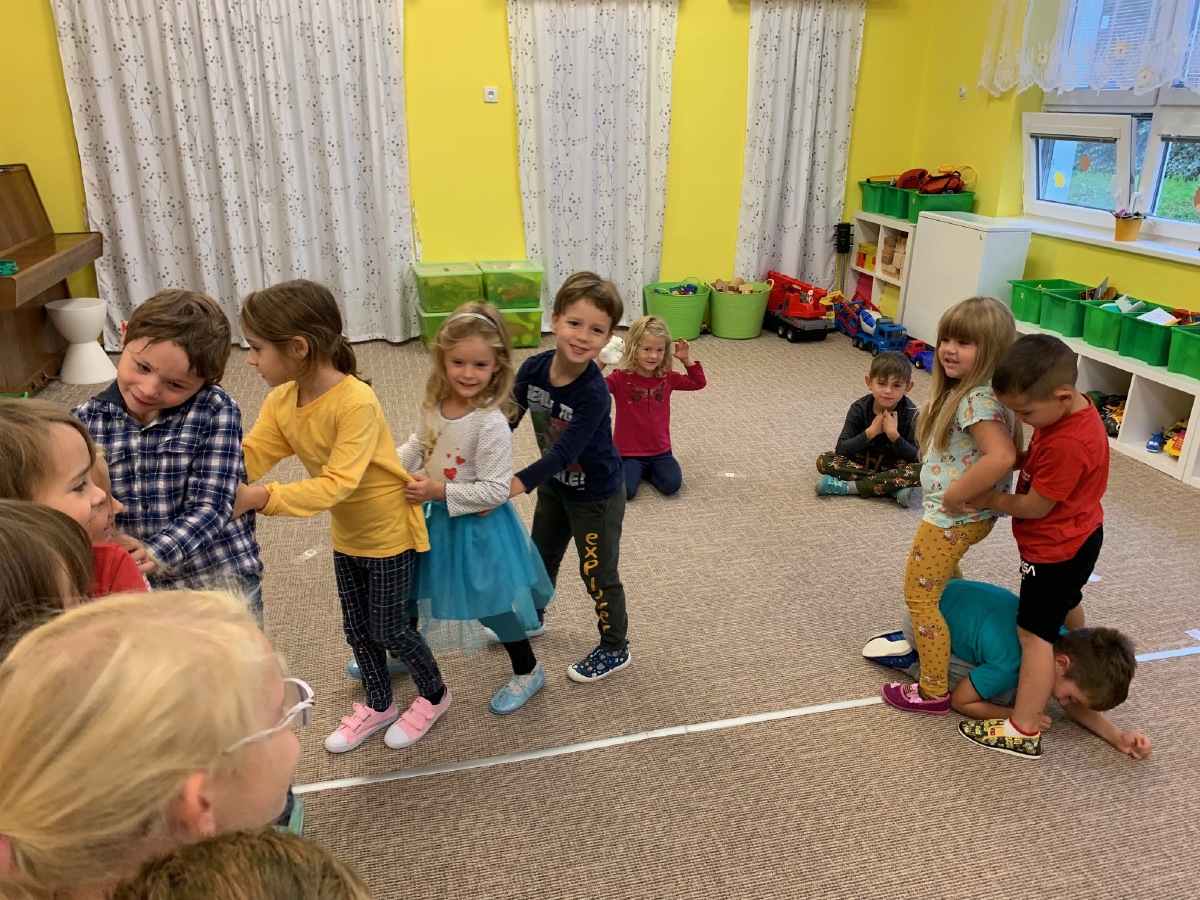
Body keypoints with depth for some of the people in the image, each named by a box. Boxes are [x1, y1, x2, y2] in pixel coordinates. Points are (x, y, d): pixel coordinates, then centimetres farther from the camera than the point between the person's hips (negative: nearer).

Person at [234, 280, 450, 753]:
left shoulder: (356, 403, -32)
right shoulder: (280, 401, -8)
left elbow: (336, 484, -37)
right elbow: (248, 459, -15)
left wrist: (260, 498, -46)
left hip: (389, 531, -7)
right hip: (346, 534, 7)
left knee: (388, 628, 8)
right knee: (356, 628, 19)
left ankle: (433, 695, 34)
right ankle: (378, 705, 41)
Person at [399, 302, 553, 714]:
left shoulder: (491, 424, -29)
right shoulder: (435, 404, -8)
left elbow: (496, 491, -26)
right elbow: (419, 444, 11)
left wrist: (441, 492, -28)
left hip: (477, 526, -7)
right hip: (436, 518, 7)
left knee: (491, 600, 8)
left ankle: (528, 671, 33)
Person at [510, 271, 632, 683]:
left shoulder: (594, 393, -34)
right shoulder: (534, 368, -17)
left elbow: (564, 452, -36)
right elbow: (507, 418, -7)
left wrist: (515, 485, -43)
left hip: (596, 496, -6)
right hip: (554, 486, 6)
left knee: (598, 575, 11)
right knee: (541, 558, 26)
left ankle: (615, 649, 34)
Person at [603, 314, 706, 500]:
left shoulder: (667, 378, 0)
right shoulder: (621, 377, -13)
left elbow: (699, 382, 10)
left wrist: (687, 359, -3)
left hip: (660, 451, 3)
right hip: (628, 452, -3)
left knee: (672, 484, -20)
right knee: (624, 491, -22)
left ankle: (646, 471, 12)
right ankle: (635, 470, 13)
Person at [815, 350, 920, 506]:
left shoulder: (910, 413, -16)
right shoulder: (859, 408, -14)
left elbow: (916, 458, -20)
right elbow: (841, 449, -19)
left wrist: (893, 434, -32)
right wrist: (870, 432, -29)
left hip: (894, 467, -1)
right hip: (862, 463, 2)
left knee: (920, 470, -33)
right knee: (823, 461, -23)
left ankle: (850, 487, -27)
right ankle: (894, 487, -25)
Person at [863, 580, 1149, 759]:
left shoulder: (1064, 642, -17)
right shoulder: (1011, 665, -36)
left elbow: (1074, 705, -2)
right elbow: (959, 700, -19)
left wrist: (1117, 736, -17)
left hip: (965, 600, 7)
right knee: (1004, 695, -14)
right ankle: (908, 652, -5)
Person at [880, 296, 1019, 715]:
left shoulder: (978, 400, -27)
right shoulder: (964, 390, 2)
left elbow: (1001, 457, -40)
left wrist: (955, 495, -29)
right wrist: (957, 494, 4)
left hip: (953, 518, -10)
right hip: (966, 517, 10)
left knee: (921, 595, 2)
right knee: (946, 579, 32)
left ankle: (933, 692, 13)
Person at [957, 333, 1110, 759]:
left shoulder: (1068, 444, -36)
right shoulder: (1068, 408, -8)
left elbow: (1034, 506, -26)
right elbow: (1038, 460, 7)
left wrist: (990, 500, -12)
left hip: (1056, 549, -10)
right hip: (1075, 539, 10)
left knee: (1034, 633, -4)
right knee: (1065, 605, 33)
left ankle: (1023, 732, 2)